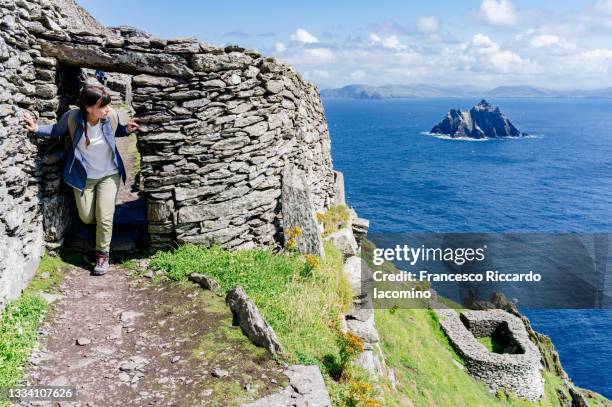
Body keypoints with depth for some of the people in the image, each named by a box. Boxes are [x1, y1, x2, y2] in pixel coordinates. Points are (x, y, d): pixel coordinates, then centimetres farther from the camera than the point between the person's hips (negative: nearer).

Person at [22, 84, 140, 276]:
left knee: (104, 216, -5)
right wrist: (36, 128, -19)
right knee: (87, 218, 8)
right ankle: (103, 229, 45)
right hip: (84, 176, 1)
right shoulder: (72, 117, -22)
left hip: (109, 174, 0)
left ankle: (102, 255, 13)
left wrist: (127, 129, -16)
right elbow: (56, 130, -2)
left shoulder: (111, 116, -18)